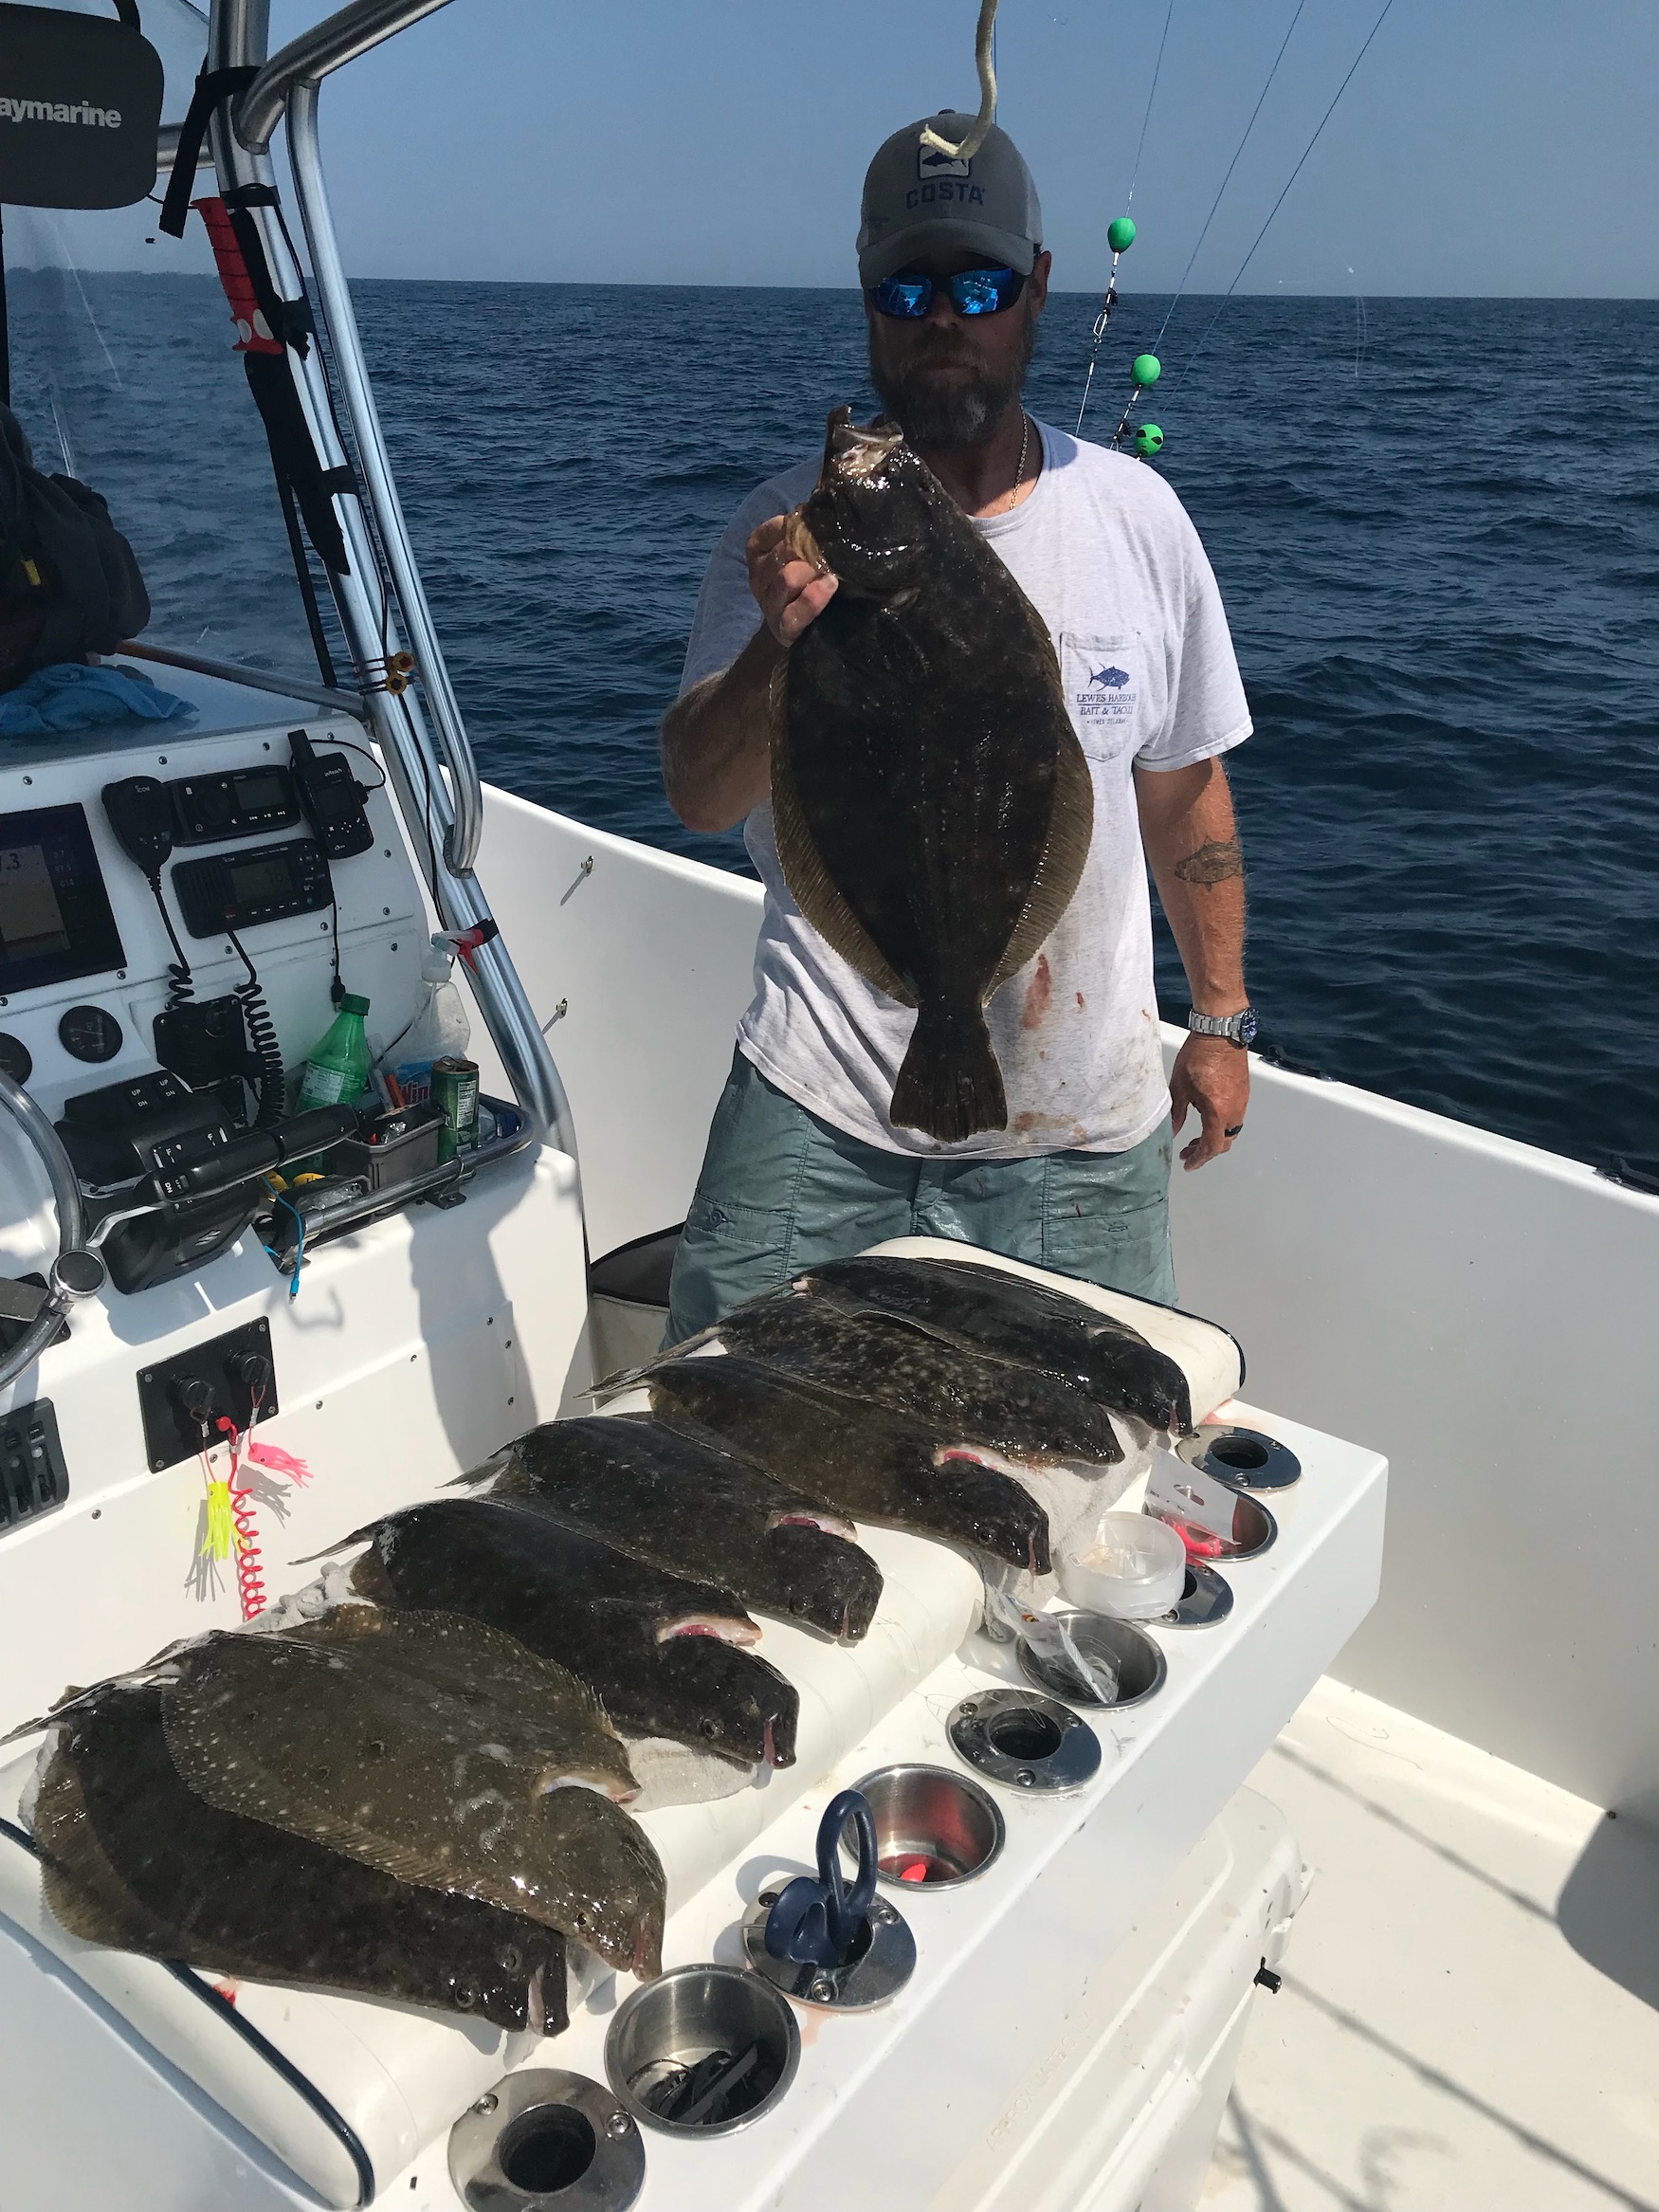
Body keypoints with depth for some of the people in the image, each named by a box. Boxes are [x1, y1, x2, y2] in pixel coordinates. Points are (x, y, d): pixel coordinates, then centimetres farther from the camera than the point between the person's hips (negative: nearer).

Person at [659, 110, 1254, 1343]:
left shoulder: (1137, 514, 2)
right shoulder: (793, 530, -5)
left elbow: (1184, 786, 10)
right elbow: (698, 801, -14)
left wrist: (1221, 1019, 12)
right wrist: (779, 646, -33)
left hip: (1087, 1129, 2)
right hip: (822, 1116, -1)